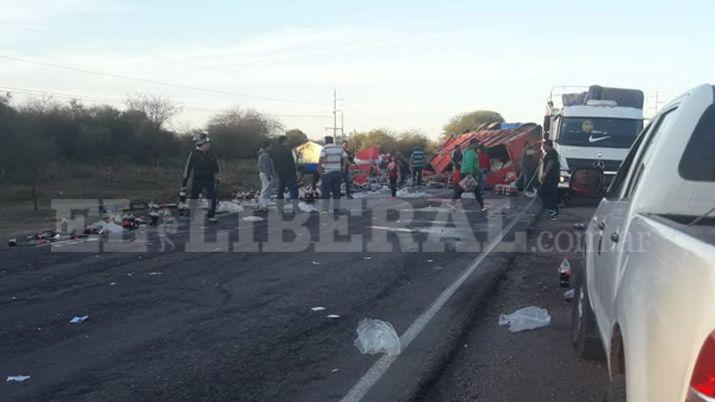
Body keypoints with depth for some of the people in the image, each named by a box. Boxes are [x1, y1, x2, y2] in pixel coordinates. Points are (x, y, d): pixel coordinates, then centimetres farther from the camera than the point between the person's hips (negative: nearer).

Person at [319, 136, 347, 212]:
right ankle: (336, 208, 12)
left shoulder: (325, 148, -8)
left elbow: (321, 158, -24)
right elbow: (346, 158, 3)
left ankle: (325, 209, 1)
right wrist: (343, 168, 9)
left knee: (326, 192, 2)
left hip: (327, 173, -4)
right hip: (337, 172, 4)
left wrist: (320, 168, -14)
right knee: (336, 191, 11)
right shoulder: (339, 148, 7)